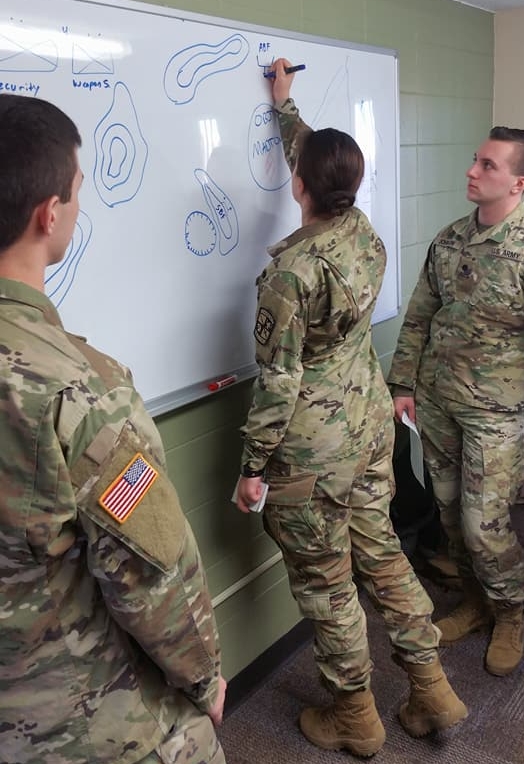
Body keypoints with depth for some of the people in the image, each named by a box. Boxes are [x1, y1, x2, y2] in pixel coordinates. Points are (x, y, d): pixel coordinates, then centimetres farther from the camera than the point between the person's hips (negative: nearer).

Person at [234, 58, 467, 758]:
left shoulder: (291, 267, -23)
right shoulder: (365, 233, -1)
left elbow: (278, 380, -20)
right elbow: (316, 158, 19)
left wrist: (253, 467, -9)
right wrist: (285, 103, 31)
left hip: (313, 446, -7)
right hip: (370, 419, 7)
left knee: (325, 583, 11)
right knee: (381, 550, 21)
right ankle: (433, 691, 33)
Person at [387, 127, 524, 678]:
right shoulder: (448, 241, 3)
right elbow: (418, 318, 9)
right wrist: (403, 384, 8)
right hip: (435, 400, 6)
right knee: (451, 512, 16)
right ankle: (476, 601, 39)